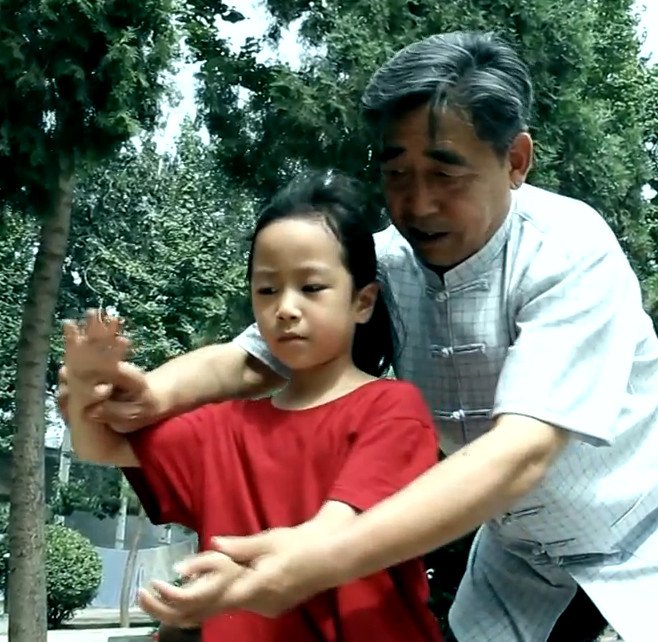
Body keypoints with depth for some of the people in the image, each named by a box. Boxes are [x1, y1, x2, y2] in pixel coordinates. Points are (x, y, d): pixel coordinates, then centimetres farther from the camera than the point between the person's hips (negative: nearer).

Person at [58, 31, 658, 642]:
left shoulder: (570, 253, -26)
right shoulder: (382, 264, -11)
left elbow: (523, 451, -37)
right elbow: (251, 361, -10)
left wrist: (323, 560, -48)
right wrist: (155, 393, -34)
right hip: (519, 562, 4)